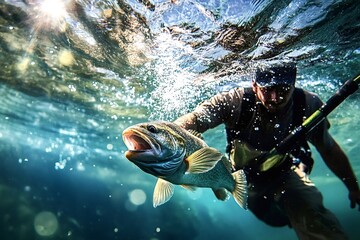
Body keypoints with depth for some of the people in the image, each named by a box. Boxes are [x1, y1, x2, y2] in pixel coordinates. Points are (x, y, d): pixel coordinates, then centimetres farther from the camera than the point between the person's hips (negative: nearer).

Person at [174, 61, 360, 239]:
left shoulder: (309, 104, -26)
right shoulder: (235, 101, -34)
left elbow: (328, 148, -11)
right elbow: (194, 119, -47)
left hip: (285, 171, 0)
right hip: (247, 174, 0)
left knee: (314, 219, -28)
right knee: (276, 219, 27)